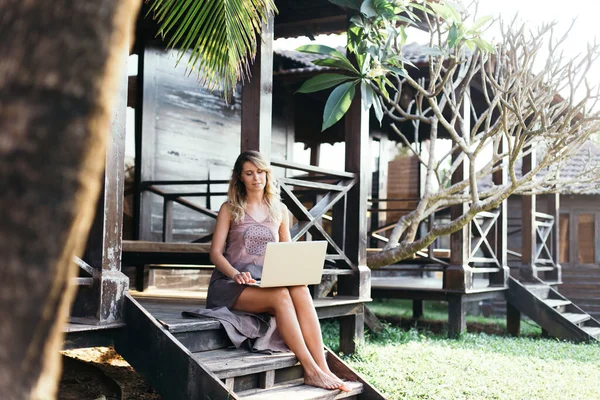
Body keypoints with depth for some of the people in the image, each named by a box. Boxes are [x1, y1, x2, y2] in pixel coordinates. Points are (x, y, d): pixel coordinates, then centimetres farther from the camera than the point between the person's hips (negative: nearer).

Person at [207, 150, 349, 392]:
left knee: (300, 290, -33)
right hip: (232, 284, -3)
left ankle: (322, 368, -40)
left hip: (267, 281, 3)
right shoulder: (230, 209, 7)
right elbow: (215, 253, 0)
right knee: (281, 296, -35)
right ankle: (310, 369, -37)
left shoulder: (279, 210, 17)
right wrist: (235, 273, -21)